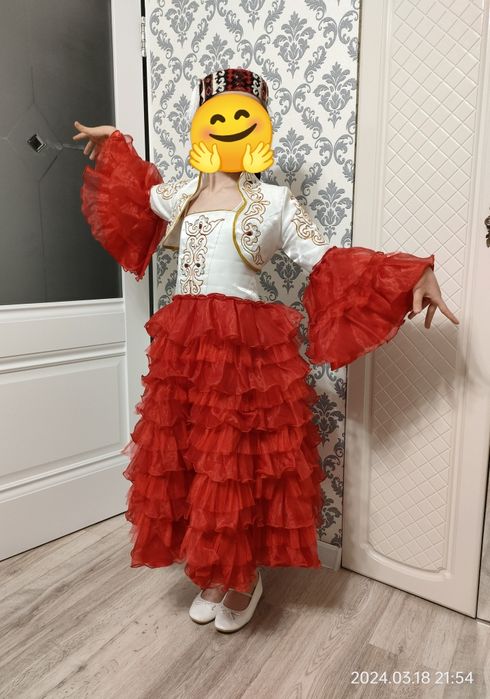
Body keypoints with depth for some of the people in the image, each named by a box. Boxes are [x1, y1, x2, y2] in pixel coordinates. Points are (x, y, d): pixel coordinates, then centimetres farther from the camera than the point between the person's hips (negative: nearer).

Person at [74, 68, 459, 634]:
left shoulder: (275, 203, 1)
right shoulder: (178, 196, 15)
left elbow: (327, 263, -1)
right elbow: (142, 191, 39)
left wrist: (413, 275, -8)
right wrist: (115, 142, 40)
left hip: (247, 345, -5)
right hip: (183, 343, 5)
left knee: (240, 464, 1)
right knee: (188, 460, 10)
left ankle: (245, 578, 28)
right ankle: (211, 574, 32)